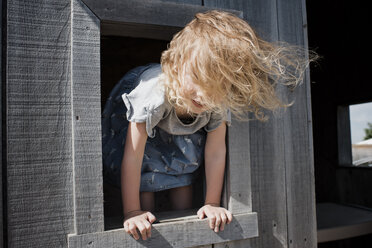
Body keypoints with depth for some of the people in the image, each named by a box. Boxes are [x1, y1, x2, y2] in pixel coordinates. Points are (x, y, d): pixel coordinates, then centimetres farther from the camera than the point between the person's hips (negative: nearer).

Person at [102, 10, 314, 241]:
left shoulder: (219, 103, -30)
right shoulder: (154, 92, -43)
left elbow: (215, 151, -19)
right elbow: (132, 155, -37)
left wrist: (212, 204, -15)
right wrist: (132, 212, -32)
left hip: (179, 130, 3)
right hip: (131, 122, -3)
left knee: (184, 171, -6)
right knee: (145, 174, -18)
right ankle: (148, 218, 5)